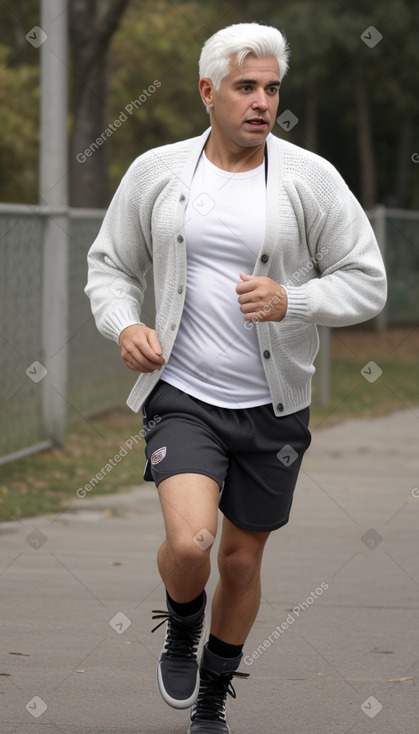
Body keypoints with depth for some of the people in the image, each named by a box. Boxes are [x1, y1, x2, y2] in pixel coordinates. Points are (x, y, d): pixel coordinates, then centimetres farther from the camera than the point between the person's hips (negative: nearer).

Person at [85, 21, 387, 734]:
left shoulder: (311, 179, -5)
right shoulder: (155, 173, -1)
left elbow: (366, 282, -3)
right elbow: (111, 265, 10)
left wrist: (291, 301, -20)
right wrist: (123, 326, -10)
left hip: (273, 407, 1)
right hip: (183, 396, -1)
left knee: (242, 559, 12)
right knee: (190, 542, -23)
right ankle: (180, 635, 13)